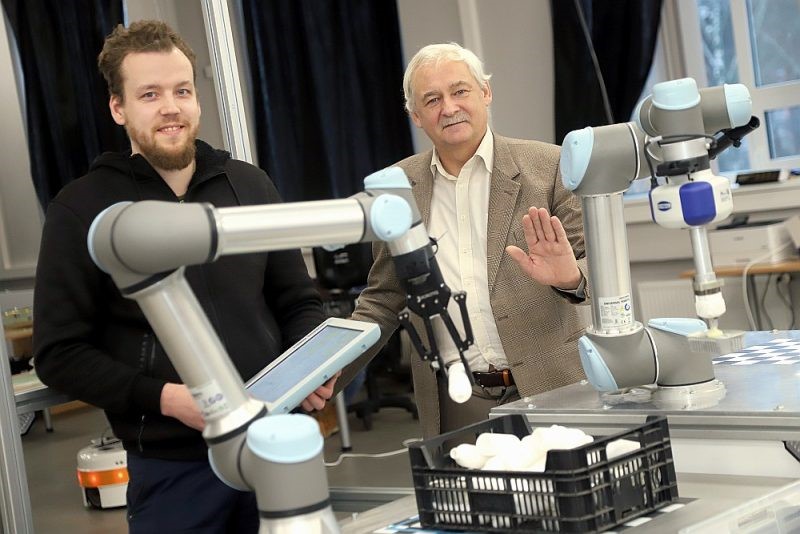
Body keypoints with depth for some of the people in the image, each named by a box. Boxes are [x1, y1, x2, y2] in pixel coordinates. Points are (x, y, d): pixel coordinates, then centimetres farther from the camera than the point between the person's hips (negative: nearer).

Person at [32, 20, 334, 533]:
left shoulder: (250, 186, 7)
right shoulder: (82, 209, -5)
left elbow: (298, 301, 13)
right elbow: (59, 354, -7)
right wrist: (164, 398, -18)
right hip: (172, 467, -3)